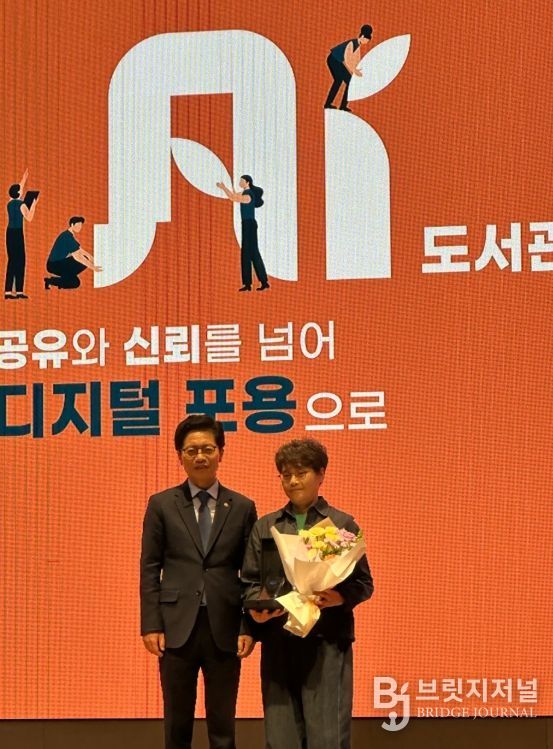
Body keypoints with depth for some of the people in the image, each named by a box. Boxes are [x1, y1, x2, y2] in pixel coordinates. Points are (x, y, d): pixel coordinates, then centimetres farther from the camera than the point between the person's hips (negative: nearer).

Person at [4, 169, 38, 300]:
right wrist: (34, 205, -4)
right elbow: (29, 218, -10)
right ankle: (19, 291, -6)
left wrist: (24, 178, 35)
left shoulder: (10, 203, 10)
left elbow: (18, 189, 26)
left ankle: (8, 291, 5)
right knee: (20, 261, -3)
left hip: (9, 232, 7)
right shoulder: (21, 205, -10)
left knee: (11, 261, 9)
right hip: (17, 233, -7)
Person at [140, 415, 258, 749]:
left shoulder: (242, 507, 6)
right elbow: (150, 569, 3)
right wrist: (151, 625, -4)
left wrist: (249, 627, -3)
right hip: (177, 626, 0)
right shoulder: (162, 505, 4)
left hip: (225, 629, 1)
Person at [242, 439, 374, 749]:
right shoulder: (264, 527, 14)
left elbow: (364, 583, 3)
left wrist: (339, 598, -17)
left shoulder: (343, 524, 5)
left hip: (327, 642, -3)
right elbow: (250, 581, 12)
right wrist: (257, 607, -9)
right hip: (278, 642, 3)